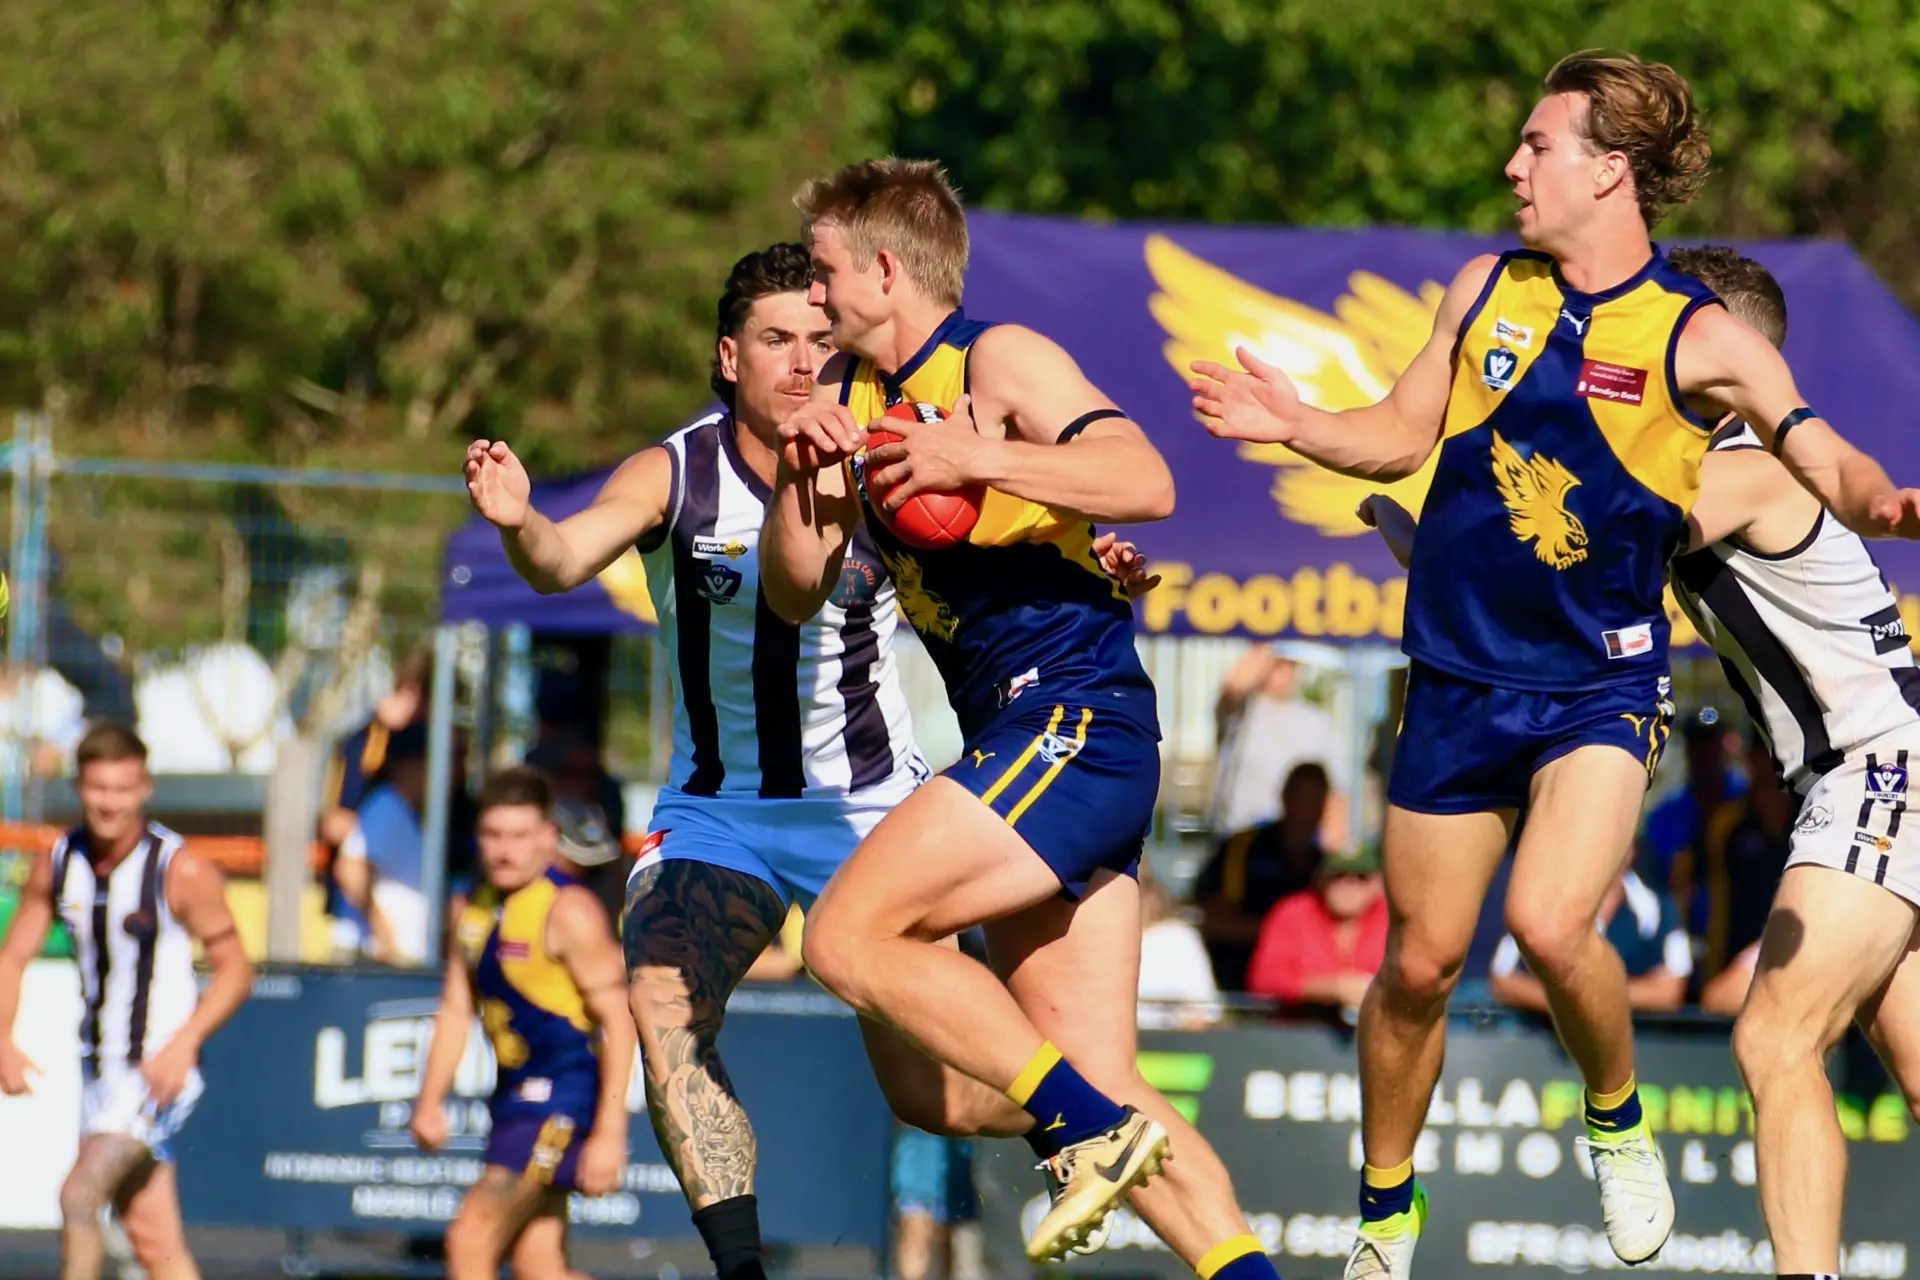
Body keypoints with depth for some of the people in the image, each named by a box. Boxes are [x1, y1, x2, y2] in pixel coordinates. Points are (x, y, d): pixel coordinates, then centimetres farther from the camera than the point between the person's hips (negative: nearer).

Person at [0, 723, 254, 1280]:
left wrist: (184, 1042, -22)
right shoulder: (57, 865, 3)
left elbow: (234, 969, -8)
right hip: (100, 1069, 6)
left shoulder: (182, 871, -13)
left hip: (160, 1072, -6)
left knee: (79, 1196, -20)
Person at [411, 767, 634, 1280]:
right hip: (514, 1095, 9)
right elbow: (455, 1010, 16)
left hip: (559, 1102, -9)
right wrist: (429, 1102, 7)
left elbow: (618, 1021, -16)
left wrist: (610, 1133, -20)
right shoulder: (474, 911, 11)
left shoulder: (569, 912, -14)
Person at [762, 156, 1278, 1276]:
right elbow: (796, 593, 16)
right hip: (1020, 736, 9)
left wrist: (976, 458, -25)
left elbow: (1146, 483, -18)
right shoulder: (854, 394, 19)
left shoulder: (1000, 360, -5)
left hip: (1077, 716, -9)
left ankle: (1091, 1132, -14)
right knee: (1097, 1075, 0)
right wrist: (801, 471, -1)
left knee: (851, 937, -17)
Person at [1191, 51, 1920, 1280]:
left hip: (1601, 683, -4)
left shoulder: (1698, 336, -9)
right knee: (1420, 962, 7)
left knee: (1551, 922, -25)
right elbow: (1401, 434, 16)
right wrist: (1296, 426, -3)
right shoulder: (1488, 290, 5)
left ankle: (1619, 1121, 4)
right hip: (1461, 677, 4)